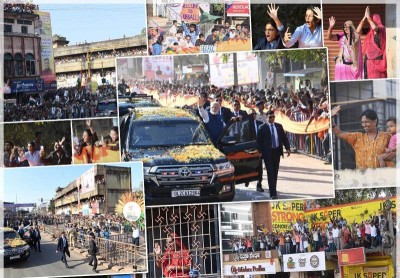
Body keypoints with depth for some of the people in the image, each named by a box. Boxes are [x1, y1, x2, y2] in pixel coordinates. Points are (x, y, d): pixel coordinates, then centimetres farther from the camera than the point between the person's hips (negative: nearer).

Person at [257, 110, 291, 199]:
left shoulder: (279, 126, 9)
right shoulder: (262, 128, -2)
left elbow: (284, 138, 10)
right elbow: (259, 141, -2)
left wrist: (287, 148, -1)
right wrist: (260, 152, -10)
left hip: (277, 152, 4)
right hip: (268, 153, -4)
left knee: (275, 172, 12)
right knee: (270, 173, -7)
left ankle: (273, 190, 25)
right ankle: (273, 193, -9)